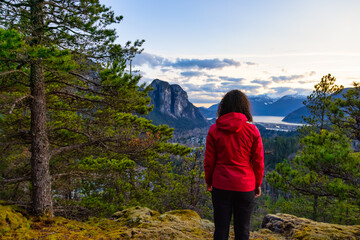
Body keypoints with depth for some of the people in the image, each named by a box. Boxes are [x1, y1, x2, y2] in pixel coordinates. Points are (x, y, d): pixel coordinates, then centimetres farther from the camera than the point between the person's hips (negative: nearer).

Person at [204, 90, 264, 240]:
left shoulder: (214, 130, -7)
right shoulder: (252, 130, -8)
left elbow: (209, 161, -2)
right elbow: (258, 162, -2)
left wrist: (208, 181, 13)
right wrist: (258, 184, 11)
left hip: (221, 186, 0)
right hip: (245, 187, 0)